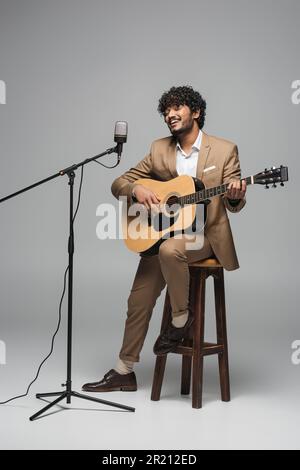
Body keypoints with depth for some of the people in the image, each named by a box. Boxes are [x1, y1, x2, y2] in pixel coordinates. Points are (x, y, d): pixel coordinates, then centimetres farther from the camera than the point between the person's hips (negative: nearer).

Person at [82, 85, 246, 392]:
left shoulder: (224, 150, -3)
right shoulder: (159, 149, 7)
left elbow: (234, 205, -4)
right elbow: (118, 184, 7)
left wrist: (235, 195, -28)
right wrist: (136, 189, -16)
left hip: (204, 233, -4)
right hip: (162, 232, 4)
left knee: (170, 250, -36)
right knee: (138, 301, -1)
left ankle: (181, 318, -11)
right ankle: (124, 372, 16)